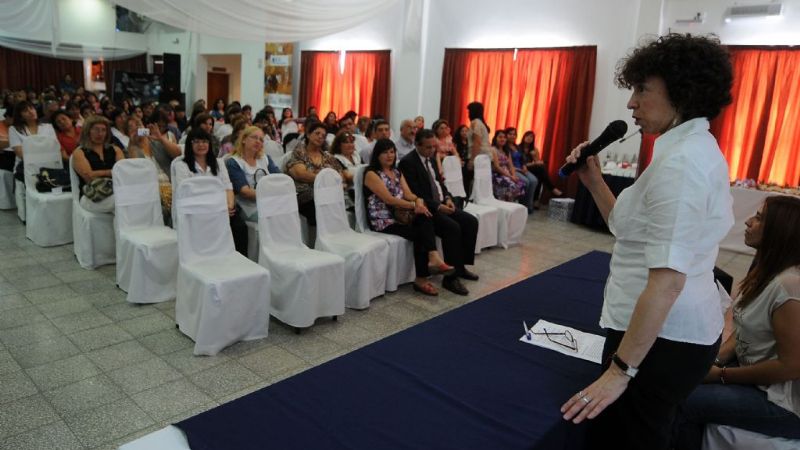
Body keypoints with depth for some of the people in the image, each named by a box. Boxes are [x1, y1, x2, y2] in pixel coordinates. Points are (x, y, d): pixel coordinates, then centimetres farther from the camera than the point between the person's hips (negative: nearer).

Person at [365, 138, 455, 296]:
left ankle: (433, 258, -40)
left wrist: (419, 200, -18)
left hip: (400, 215, 6)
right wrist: (414, 205, -20)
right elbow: (388, 199, -16)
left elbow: (408, 193, 6)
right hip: (383, 220, -6)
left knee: (425, 219, -25)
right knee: (419, 233, -25)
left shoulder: (397, 172, 18)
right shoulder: (371, 174, -6)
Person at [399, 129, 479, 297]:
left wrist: (447, 198, 0)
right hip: (425, 208, -9)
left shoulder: (431, 158, 13)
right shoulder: (408, 162, -14)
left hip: (442, 204, 9)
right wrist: (437, 206, -24)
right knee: (453, 228, -28)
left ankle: (461, 266, 7)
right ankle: (450, 277, -20)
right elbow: (414, 195, -19)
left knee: (471, 222, -5)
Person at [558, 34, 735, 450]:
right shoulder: (694, 149, 11)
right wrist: (593, 181, 4)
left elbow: (668, 279, -29)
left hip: (661, 336, -10)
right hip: (678, 330, 10)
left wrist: (620, 369, -26)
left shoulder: (681, 160, -22)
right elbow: (634, 230, 15)